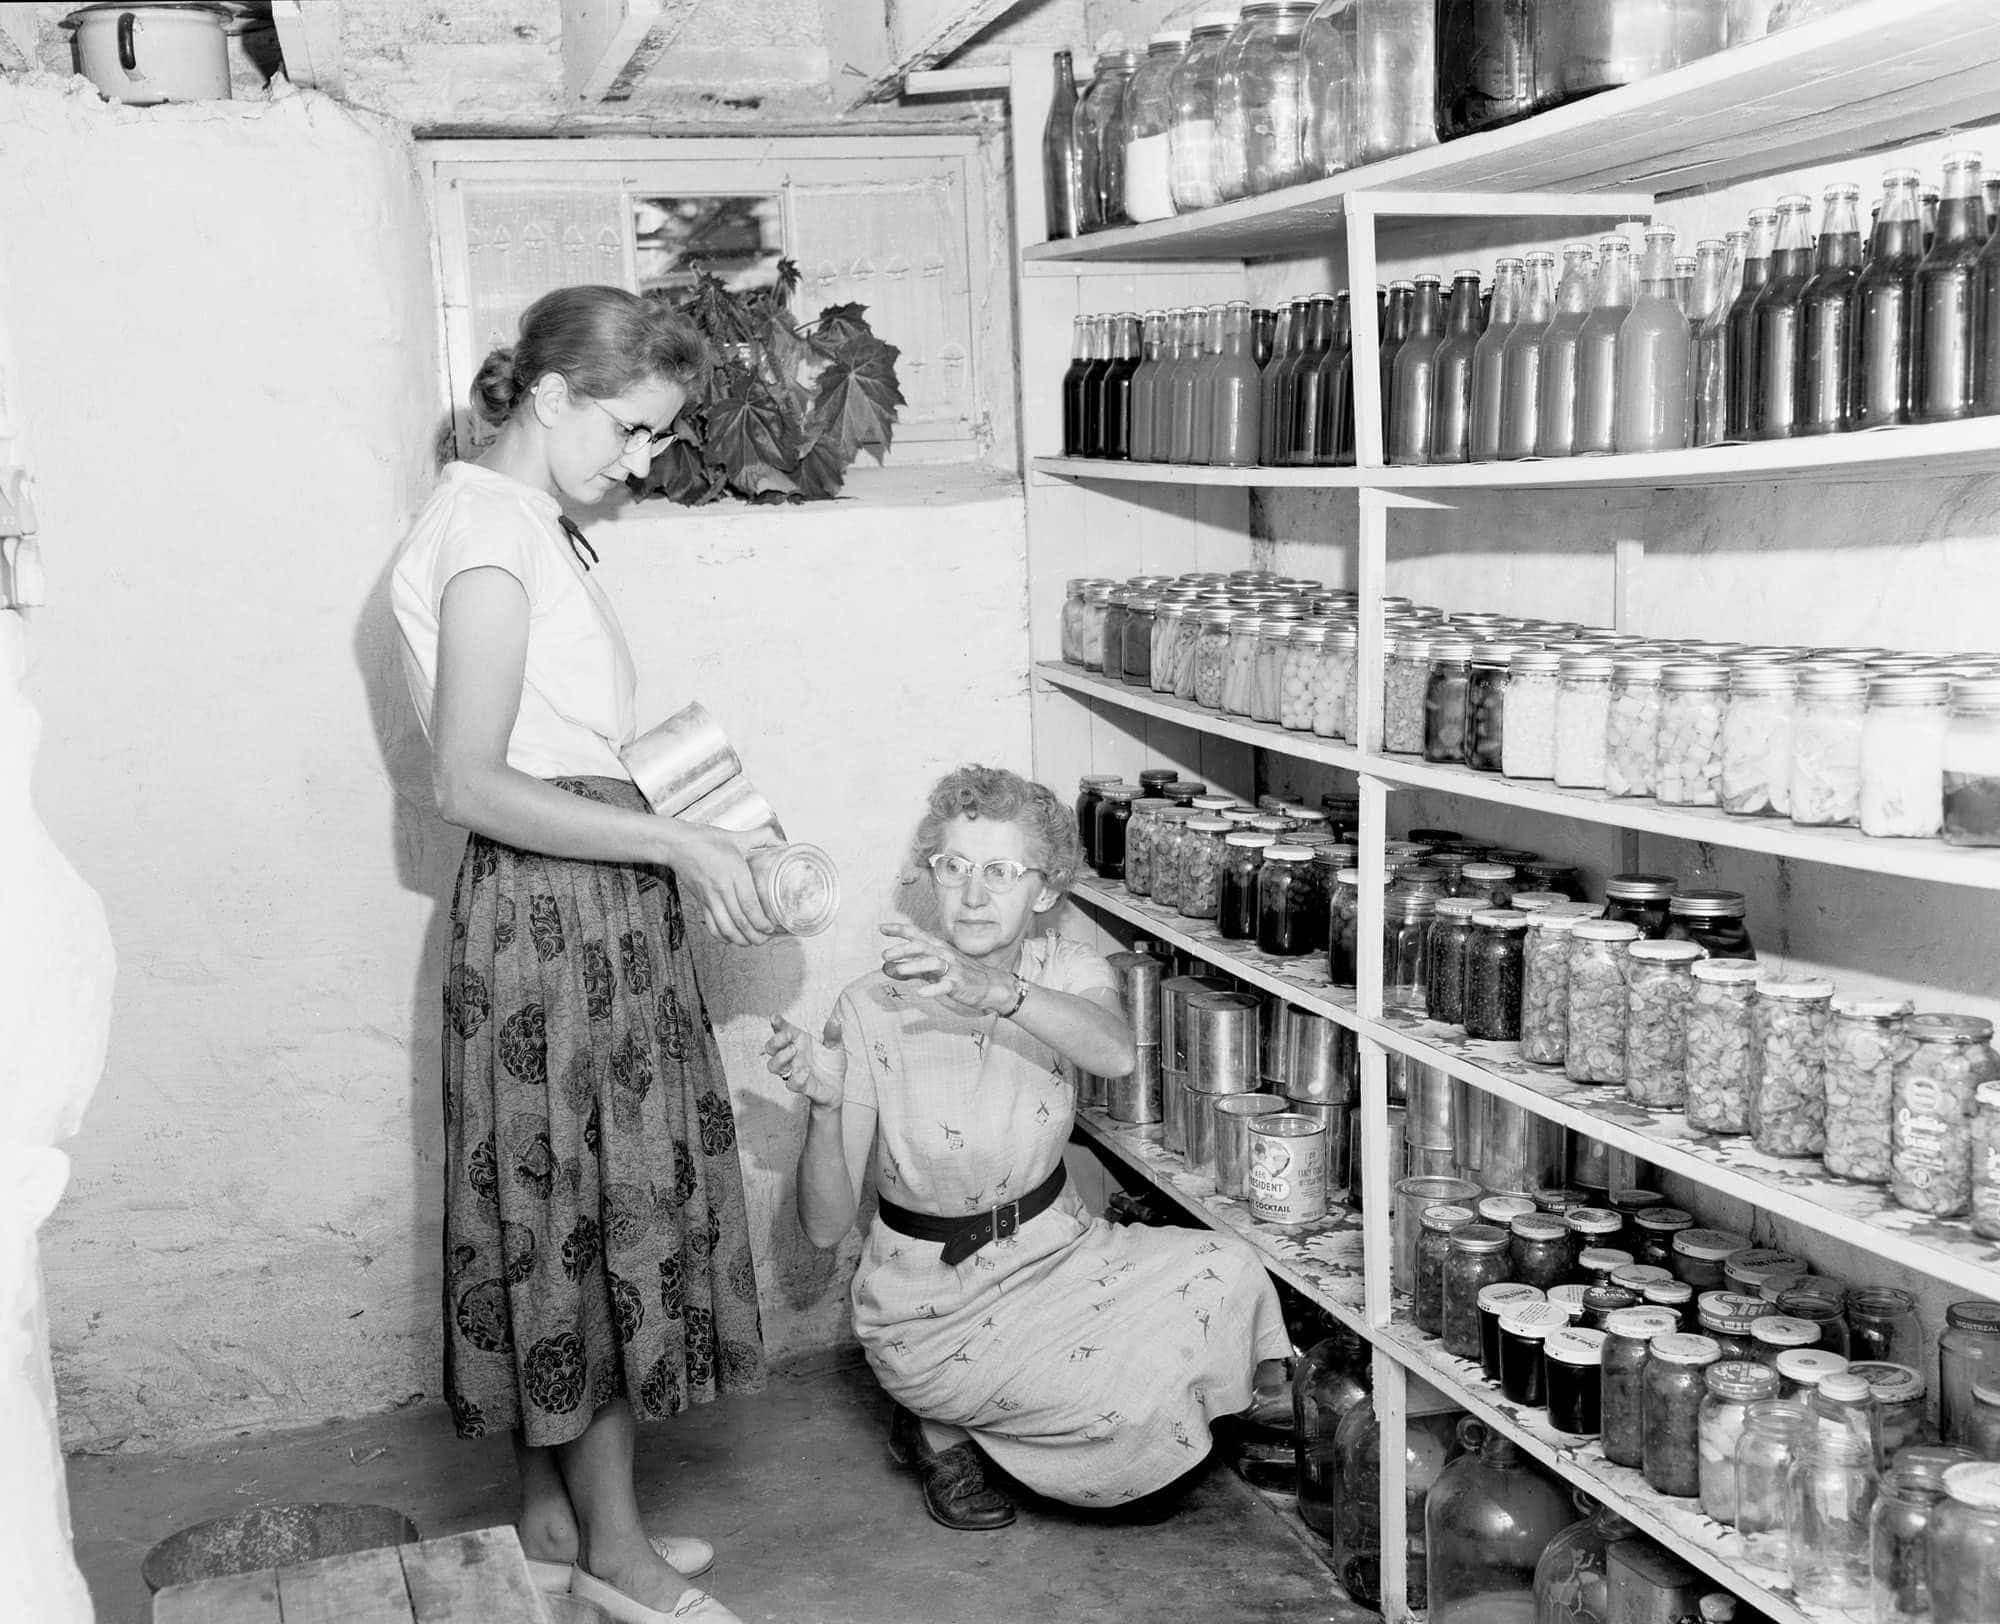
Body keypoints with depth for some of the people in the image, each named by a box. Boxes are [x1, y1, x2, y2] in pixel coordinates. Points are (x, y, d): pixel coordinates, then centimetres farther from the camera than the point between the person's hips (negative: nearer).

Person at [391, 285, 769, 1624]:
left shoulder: (533, 528, 15)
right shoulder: (485, 530, -15)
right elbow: (473, 786, -20)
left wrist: (698, 844, 8)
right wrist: (679, 843, -19)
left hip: (599, 905, 9)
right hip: (551, 913, -9)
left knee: (567, 1212, 15)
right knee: (595, 1212, 0)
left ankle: (556, 1508, 27)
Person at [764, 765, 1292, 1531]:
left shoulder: (1064, 971, -7)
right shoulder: (872, 1011, -16)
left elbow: (1114, 1052, -34)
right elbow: (825, 1225, -16)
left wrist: (994, 991, -50)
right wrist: (825, 1105, -35)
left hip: (1053, 1251, 5)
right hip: (935, 1305, -5)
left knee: (1227, 1273, -18)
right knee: (1134, 1392, -24)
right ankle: (940, 1428, 4)